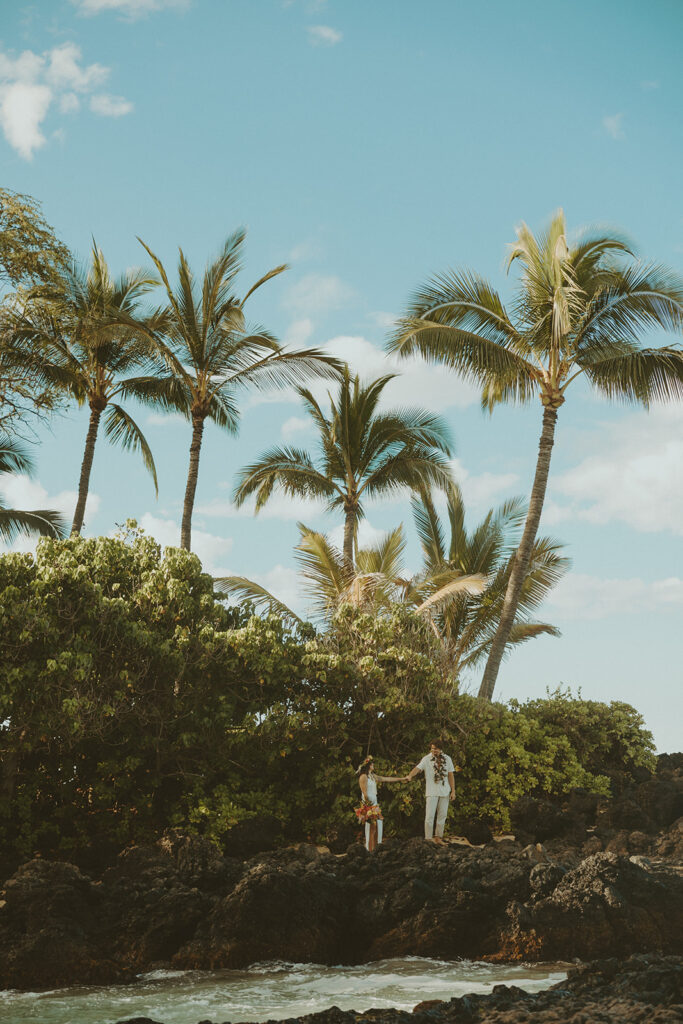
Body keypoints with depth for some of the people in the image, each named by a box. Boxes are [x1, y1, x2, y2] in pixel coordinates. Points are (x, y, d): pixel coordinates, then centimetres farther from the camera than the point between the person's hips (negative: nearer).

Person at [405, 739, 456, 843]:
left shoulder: (447, 759, 6)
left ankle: (438, 837, 19)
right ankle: (428, 838, -3)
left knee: (442, 815, 8)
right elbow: (418, 768, -20)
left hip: (445, 792, 3)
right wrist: (410, 776, -40)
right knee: (429, 816, -8)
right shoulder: (427, 759, -4)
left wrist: (453, 791, 4)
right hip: (432, 792, -3)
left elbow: (450, 776, 8)